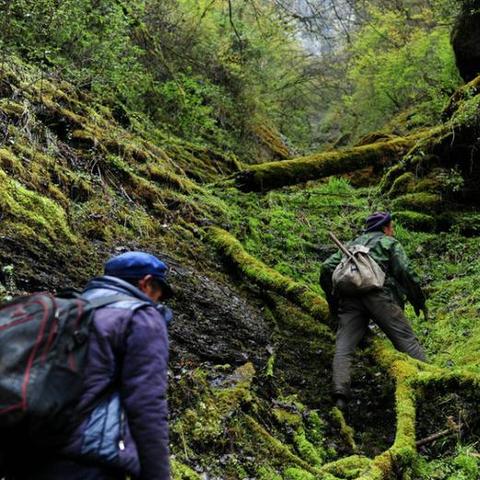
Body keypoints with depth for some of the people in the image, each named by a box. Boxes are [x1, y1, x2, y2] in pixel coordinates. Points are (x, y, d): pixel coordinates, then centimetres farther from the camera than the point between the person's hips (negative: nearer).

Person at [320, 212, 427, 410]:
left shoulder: (352, 245, 33)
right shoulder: (390, 243, 19)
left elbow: (327, 268, 21)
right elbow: (405, 272, 3)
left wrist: (333, 301, 26)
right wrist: (418, 301, 12)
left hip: (350, 299, 4)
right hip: (379, 295, -3)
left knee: (344, 347, -5)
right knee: (406, 340, -1)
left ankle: (340, 392, -23)